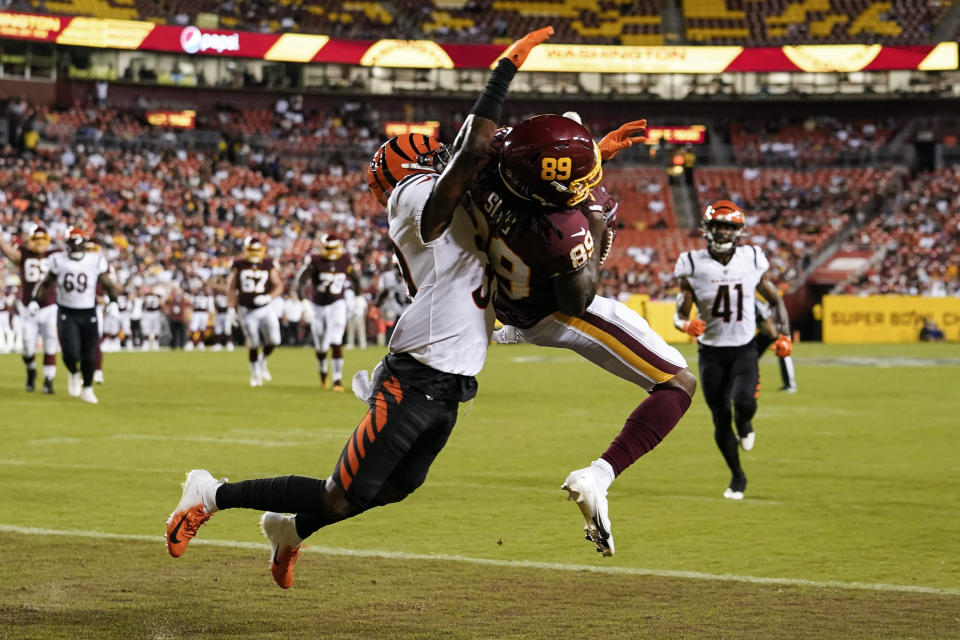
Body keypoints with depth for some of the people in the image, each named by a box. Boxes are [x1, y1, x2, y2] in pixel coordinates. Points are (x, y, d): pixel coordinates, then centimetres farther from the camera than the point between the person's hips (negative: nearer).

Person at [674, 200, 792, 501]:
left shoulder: (751, 260, -4)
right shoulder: (694, 265, -8)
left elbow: (775, 300, 11)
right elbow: (679, 315, -4)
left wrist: (784, 335, -2)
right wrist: (687, 324, -27)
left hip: (744, 349, 0)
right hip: (711, 352, 0)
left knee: (744, 401, -26)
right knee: (721, 418, 2)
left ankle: (745, 425, 13)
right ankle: (737, 476, 24)